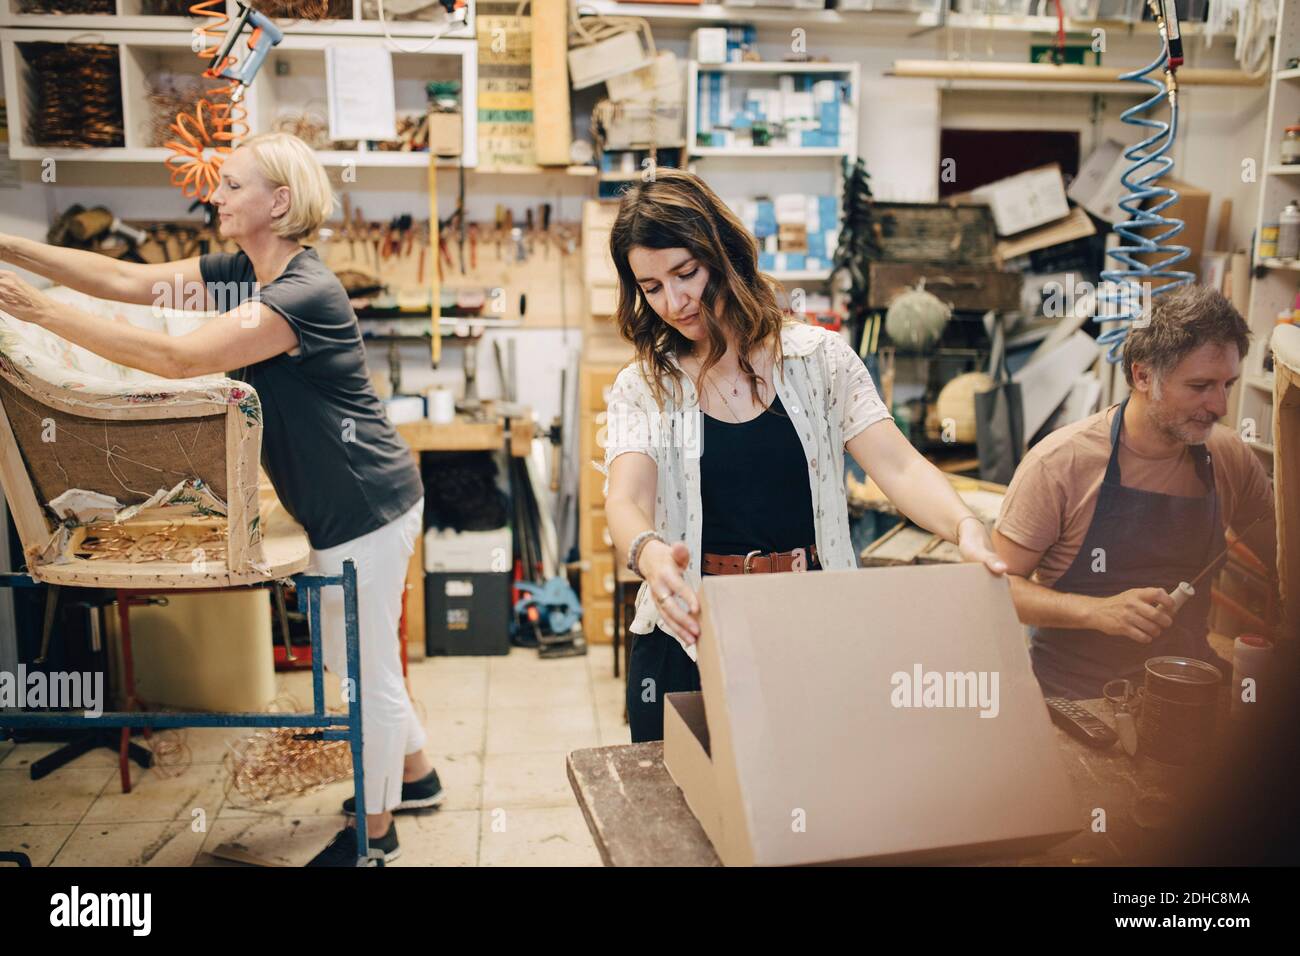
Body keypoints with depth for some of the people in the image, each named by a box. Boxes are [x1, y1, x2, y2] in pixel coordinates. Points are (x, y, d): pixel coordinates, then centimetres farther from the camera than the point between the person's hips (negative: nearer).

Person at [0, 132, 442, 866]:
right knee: (354, 657, 23)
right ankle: (415, 773, 44)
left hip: (368, 505, -9)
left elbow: (177, 358, -30)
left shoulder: (305, 293, -24)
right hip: (344, 504, 9)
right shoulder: (239, 272, 5)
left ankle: (375, 830, 27)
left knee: (366, 668, 7)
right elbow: (128, 279, 3)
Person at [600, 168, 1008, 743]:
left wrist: (964, 527, -30)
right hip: (692, 635, 0)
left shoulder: (818, 358, 0)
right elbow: (625, 500, -16)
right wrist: (650, 554, -39)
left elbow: (899, 467, -9)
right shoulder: (641, 389, 0)